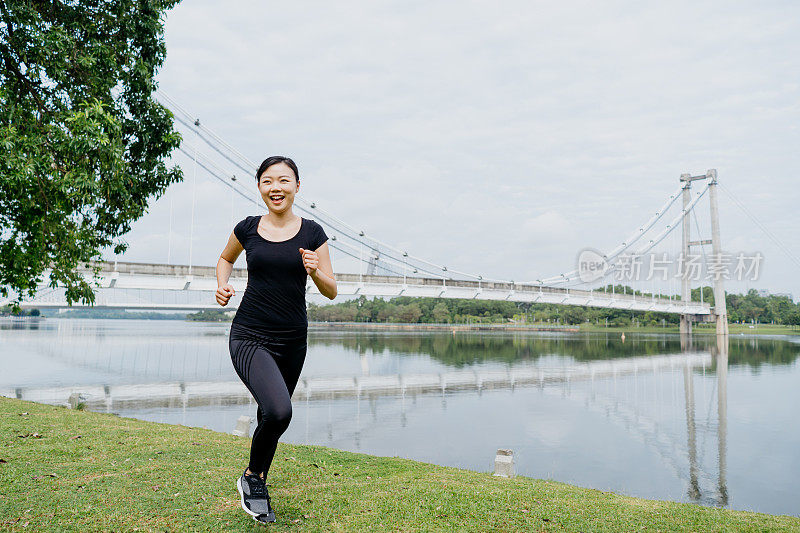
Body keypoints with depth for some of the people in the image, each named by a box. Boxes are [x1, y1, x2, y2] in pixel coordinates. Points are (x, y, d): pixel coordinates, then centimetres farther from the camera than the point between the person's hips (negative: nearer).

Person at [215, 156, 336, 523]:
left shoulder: (312, 233, -1)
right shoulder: (248, 229, 1)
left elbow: (332, 292, 1)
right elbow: (226, 258, 22)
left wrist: (315, 271, -19)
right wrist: (222, 285, 2)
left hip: (292, 341, 2)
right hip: (249, 337, -2)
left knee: (272, 416, 16)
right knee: (279, 410, -25)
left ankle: (256, 485, 44)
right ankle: (252, 476, 5)